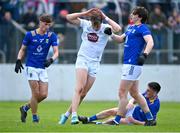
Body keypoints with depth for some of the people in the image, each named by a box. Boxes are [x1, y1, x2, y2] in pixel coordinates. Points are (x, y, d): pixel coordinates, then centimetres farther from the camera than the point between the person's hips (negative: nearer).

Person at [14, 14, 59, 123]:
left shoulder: (52, 36, 2)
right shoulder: (30, 35, -2)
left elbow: (56, 52, -6)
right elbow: (23, 49, 8)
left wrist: (51, 60, -26)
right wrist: (19, 61, -7)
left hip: (43, 68, 3)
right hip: (31, 67, -3)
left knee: (43, 95, -2)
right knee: (36, 93, -11)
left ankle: (25, 108, 20)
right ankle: (34, 116, 3)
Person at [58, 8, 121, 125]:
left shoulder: (105, 28, -5)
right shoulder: (86, 24, -1)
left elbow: (118, 29, -24)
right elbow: (69, 17, -2)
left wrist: (105, 17, -18)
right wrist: (85, 13, -10)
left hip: (95, 63, 1)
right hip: (82, 59, -1)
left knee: (83, 94, 3)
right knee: (79, 89, -20)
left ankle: (67, 114, 16)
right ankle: (74, 115, -28)